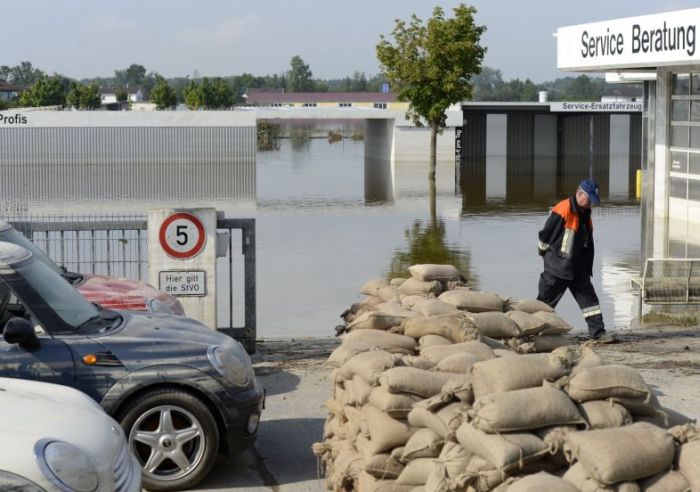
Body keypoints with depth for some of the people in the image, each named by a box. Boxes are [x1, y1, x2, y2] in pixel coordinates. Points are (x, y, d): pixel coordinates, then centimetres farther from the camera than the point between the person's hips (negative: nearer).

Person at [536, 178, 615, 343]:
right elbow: (546, 234, -14)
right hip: (556, 267, -7)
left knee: (589, 297, 1)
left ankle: (598, 332, 3)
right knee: (545, 301, 2)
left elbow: (588, 244, 15)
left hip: (578, 268, 7)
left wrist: (587, 267, 13)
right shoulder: (563, 210, -18)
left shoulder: (585, 215, 9)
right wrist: (545, 254, 1)